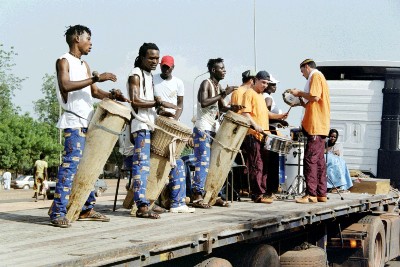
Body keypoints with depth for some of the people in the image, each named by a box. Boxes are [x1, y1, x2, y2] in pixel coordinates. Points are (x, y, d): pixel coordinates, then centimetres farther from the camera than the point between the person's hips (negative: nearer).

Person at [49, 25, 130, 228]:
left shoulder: (84, 65, 20)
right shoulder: (64, 61, -4)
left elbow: (94, 92, 24)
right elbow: (65, 85, -22)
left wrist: (111, 95, 4)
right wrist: (96, 78, -24)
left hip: (89, 122, 9)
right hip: (74, 122, -9)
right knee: (71, 164, -15)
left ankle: (86, 209, 18)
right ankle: (58, 212, -16)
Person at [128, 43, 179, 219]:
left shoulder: (149, 76, 21)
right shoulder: (135, 75, -7)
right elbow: (135, 101, -18)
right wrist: (159, 103, -19)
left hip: (150, 125, 9)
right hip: (141, 126, -9)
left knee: (145, 164, 10)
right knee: (142, 164, -13)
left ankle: (144, 201, 14)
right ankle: (142, 206, -17)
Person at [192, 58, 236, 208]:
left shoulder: (218, 86, 16)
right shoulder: (206, 84, -9)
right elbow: (204, 102, -26)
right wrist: (223, 94, -23)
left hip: (214, 130, 9)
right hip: (203, 130, -9)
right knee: (203, 162, -12)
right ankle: (197, 196, -11)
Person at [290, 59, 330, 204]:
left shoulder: (315, 76, -5)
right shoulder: (319, 77, 25)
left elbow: (315, 96, -20)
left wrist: (300, 93, -7)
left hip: (316, 125, -10)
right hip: (320, 126, 10)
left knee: (310, 159, -12)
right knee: (319, 160, 10)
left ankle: (311, 194, -15)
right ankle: (321, 194, 11)